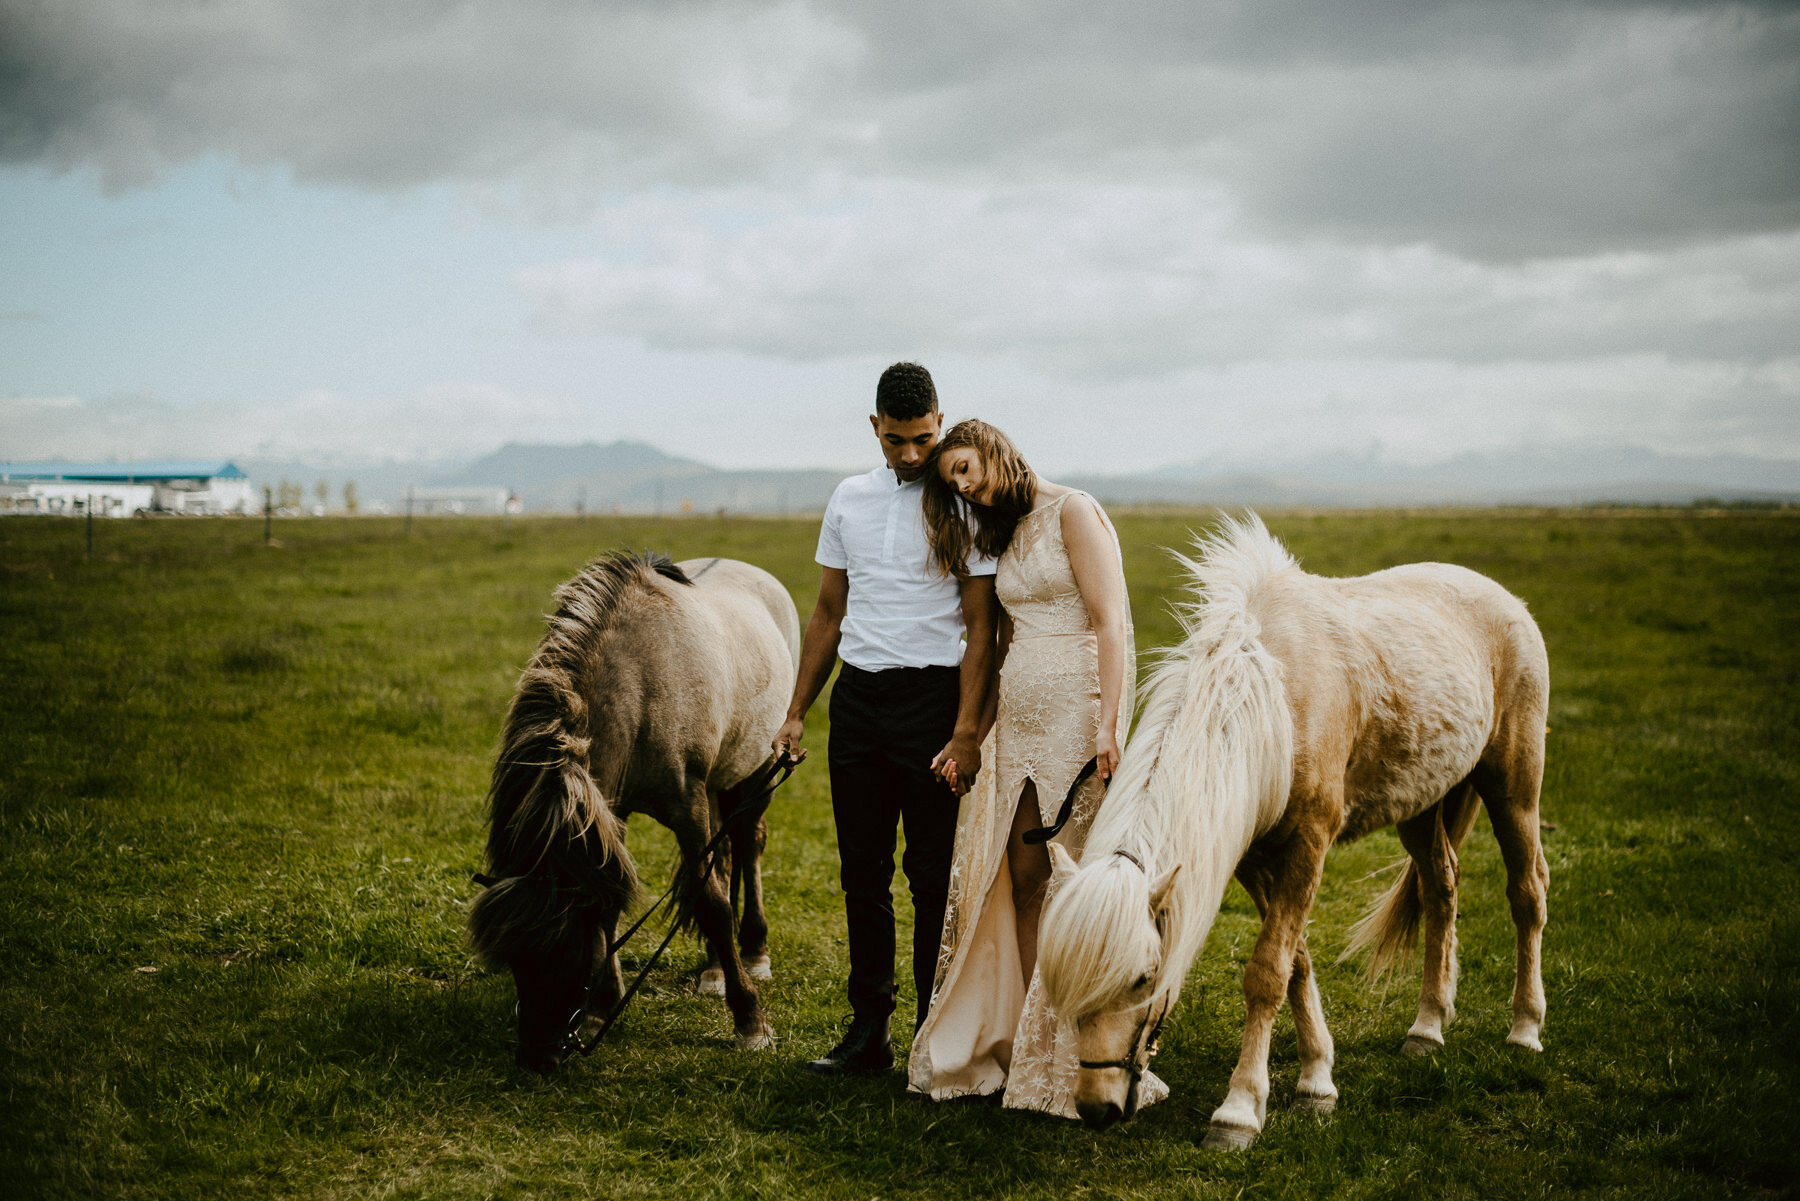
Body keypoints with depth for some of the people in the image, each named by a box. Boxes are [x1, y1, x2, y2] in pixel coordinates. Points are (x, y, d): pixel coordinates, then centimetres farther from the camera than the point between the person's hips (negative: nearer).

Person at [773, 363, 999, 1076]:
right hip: (857, 697, 5)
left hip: (932, 694, -5)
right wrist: (796, 712, 14)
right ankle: (868, 1032, 17)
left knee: (934, 876, 0)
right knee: (862, 873, 8)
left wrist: (966, 731, -15)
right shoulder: (849, 500, 11)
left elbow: (980, 624, -7)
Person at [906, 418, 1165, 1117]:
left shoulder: (1073, 512, -5)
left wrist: (1109, 725, -21)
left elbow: (1111, 623, -13)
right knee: (1022, 876, 4)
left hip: (1078, 712, -8)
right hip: (1019, 721, 8)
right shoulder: (1004, 539, 19)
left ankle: (1084, 1060, 1)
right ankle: (1023, 1040, 11)